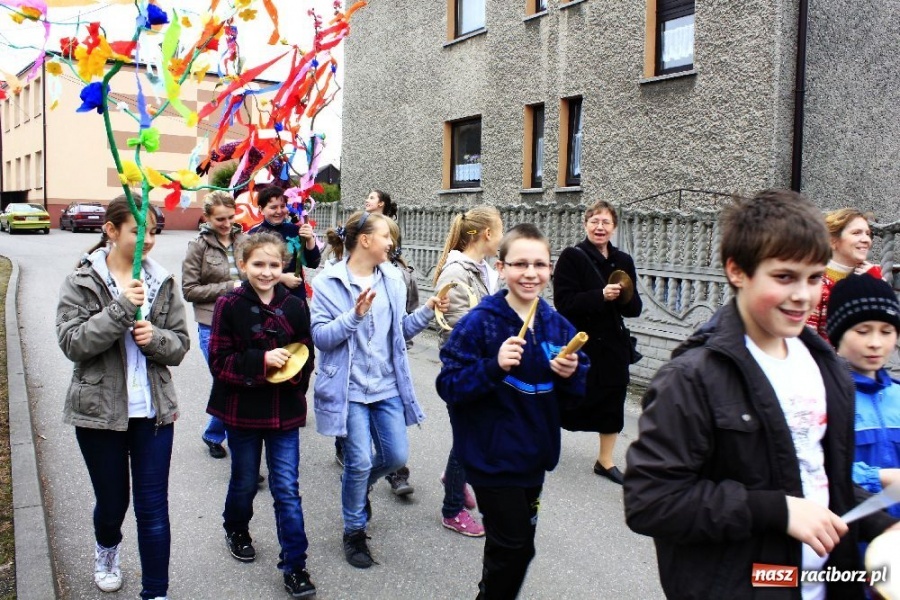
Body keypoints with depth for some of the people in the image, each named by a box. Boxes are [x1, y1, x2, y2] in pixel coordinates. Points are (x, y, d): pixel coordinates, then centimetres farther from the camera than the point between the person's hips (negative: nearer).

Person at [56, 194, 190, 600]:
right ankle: (106, 549, 49)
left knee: (153, 506, 3)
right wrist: (120, 309, -24)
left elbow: (179, 345, 3)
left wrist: (154, 337, -18)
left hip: (153, 410, 1)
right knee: (112, 501, 15)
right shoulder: (81, 283, -5)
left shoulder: (162, 282, 2)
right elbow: (72, 343, -14)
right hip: (100, 410, -1)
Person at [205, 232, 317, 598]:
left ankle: (295, 565, 14)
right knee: (244, 482, 20)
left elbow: (306, 357, 5)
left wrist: (293, 373, -10)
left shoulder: (294, 307, -4)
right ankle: (236, 529, 49)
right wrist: (262, 360, -23)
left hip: (284, 412, 1)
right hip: (242, 410, 0)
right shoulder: (229, 306, -10)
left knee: (287, 490, 3)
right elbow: (219, 361, -13)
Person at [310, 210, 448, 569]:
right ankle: (354, 532, 23)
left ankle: (358, 485, 41)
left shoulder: (393, 278, 5)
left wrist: (427, 311, -4)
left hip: (387, 385, 5)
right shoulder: (328, 282, -9)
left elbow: (400, 331, 12)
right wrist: (354, 315, -25)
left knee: (396, 456, 7)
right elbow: (320, 336, -12)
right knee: (360, 462, -2)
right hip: (349, 388, -5)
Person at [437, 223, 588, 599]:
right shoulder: (479, 323, -15)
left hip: (534, 455, 6)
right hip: (493, 456, -5)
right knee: (515, 546, 0)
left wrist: (570, 375, -15)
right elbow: (449, 386, -16)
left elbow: (574, 394, 7)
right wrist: (494, 366, -30)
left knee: (514, 543, 20)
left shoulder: (557, 326, 0)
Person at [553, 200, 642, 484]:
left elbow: (635, 309, 5)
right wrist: (601, 296, -26)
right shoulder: (572, 257, -8)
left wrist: (625, 297, -16)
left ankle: (606, 460, 26)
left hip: (613, 344, 5)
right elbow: (564, 302, -17)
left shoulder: (623, 261, 6)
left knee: (612, 399, 10)